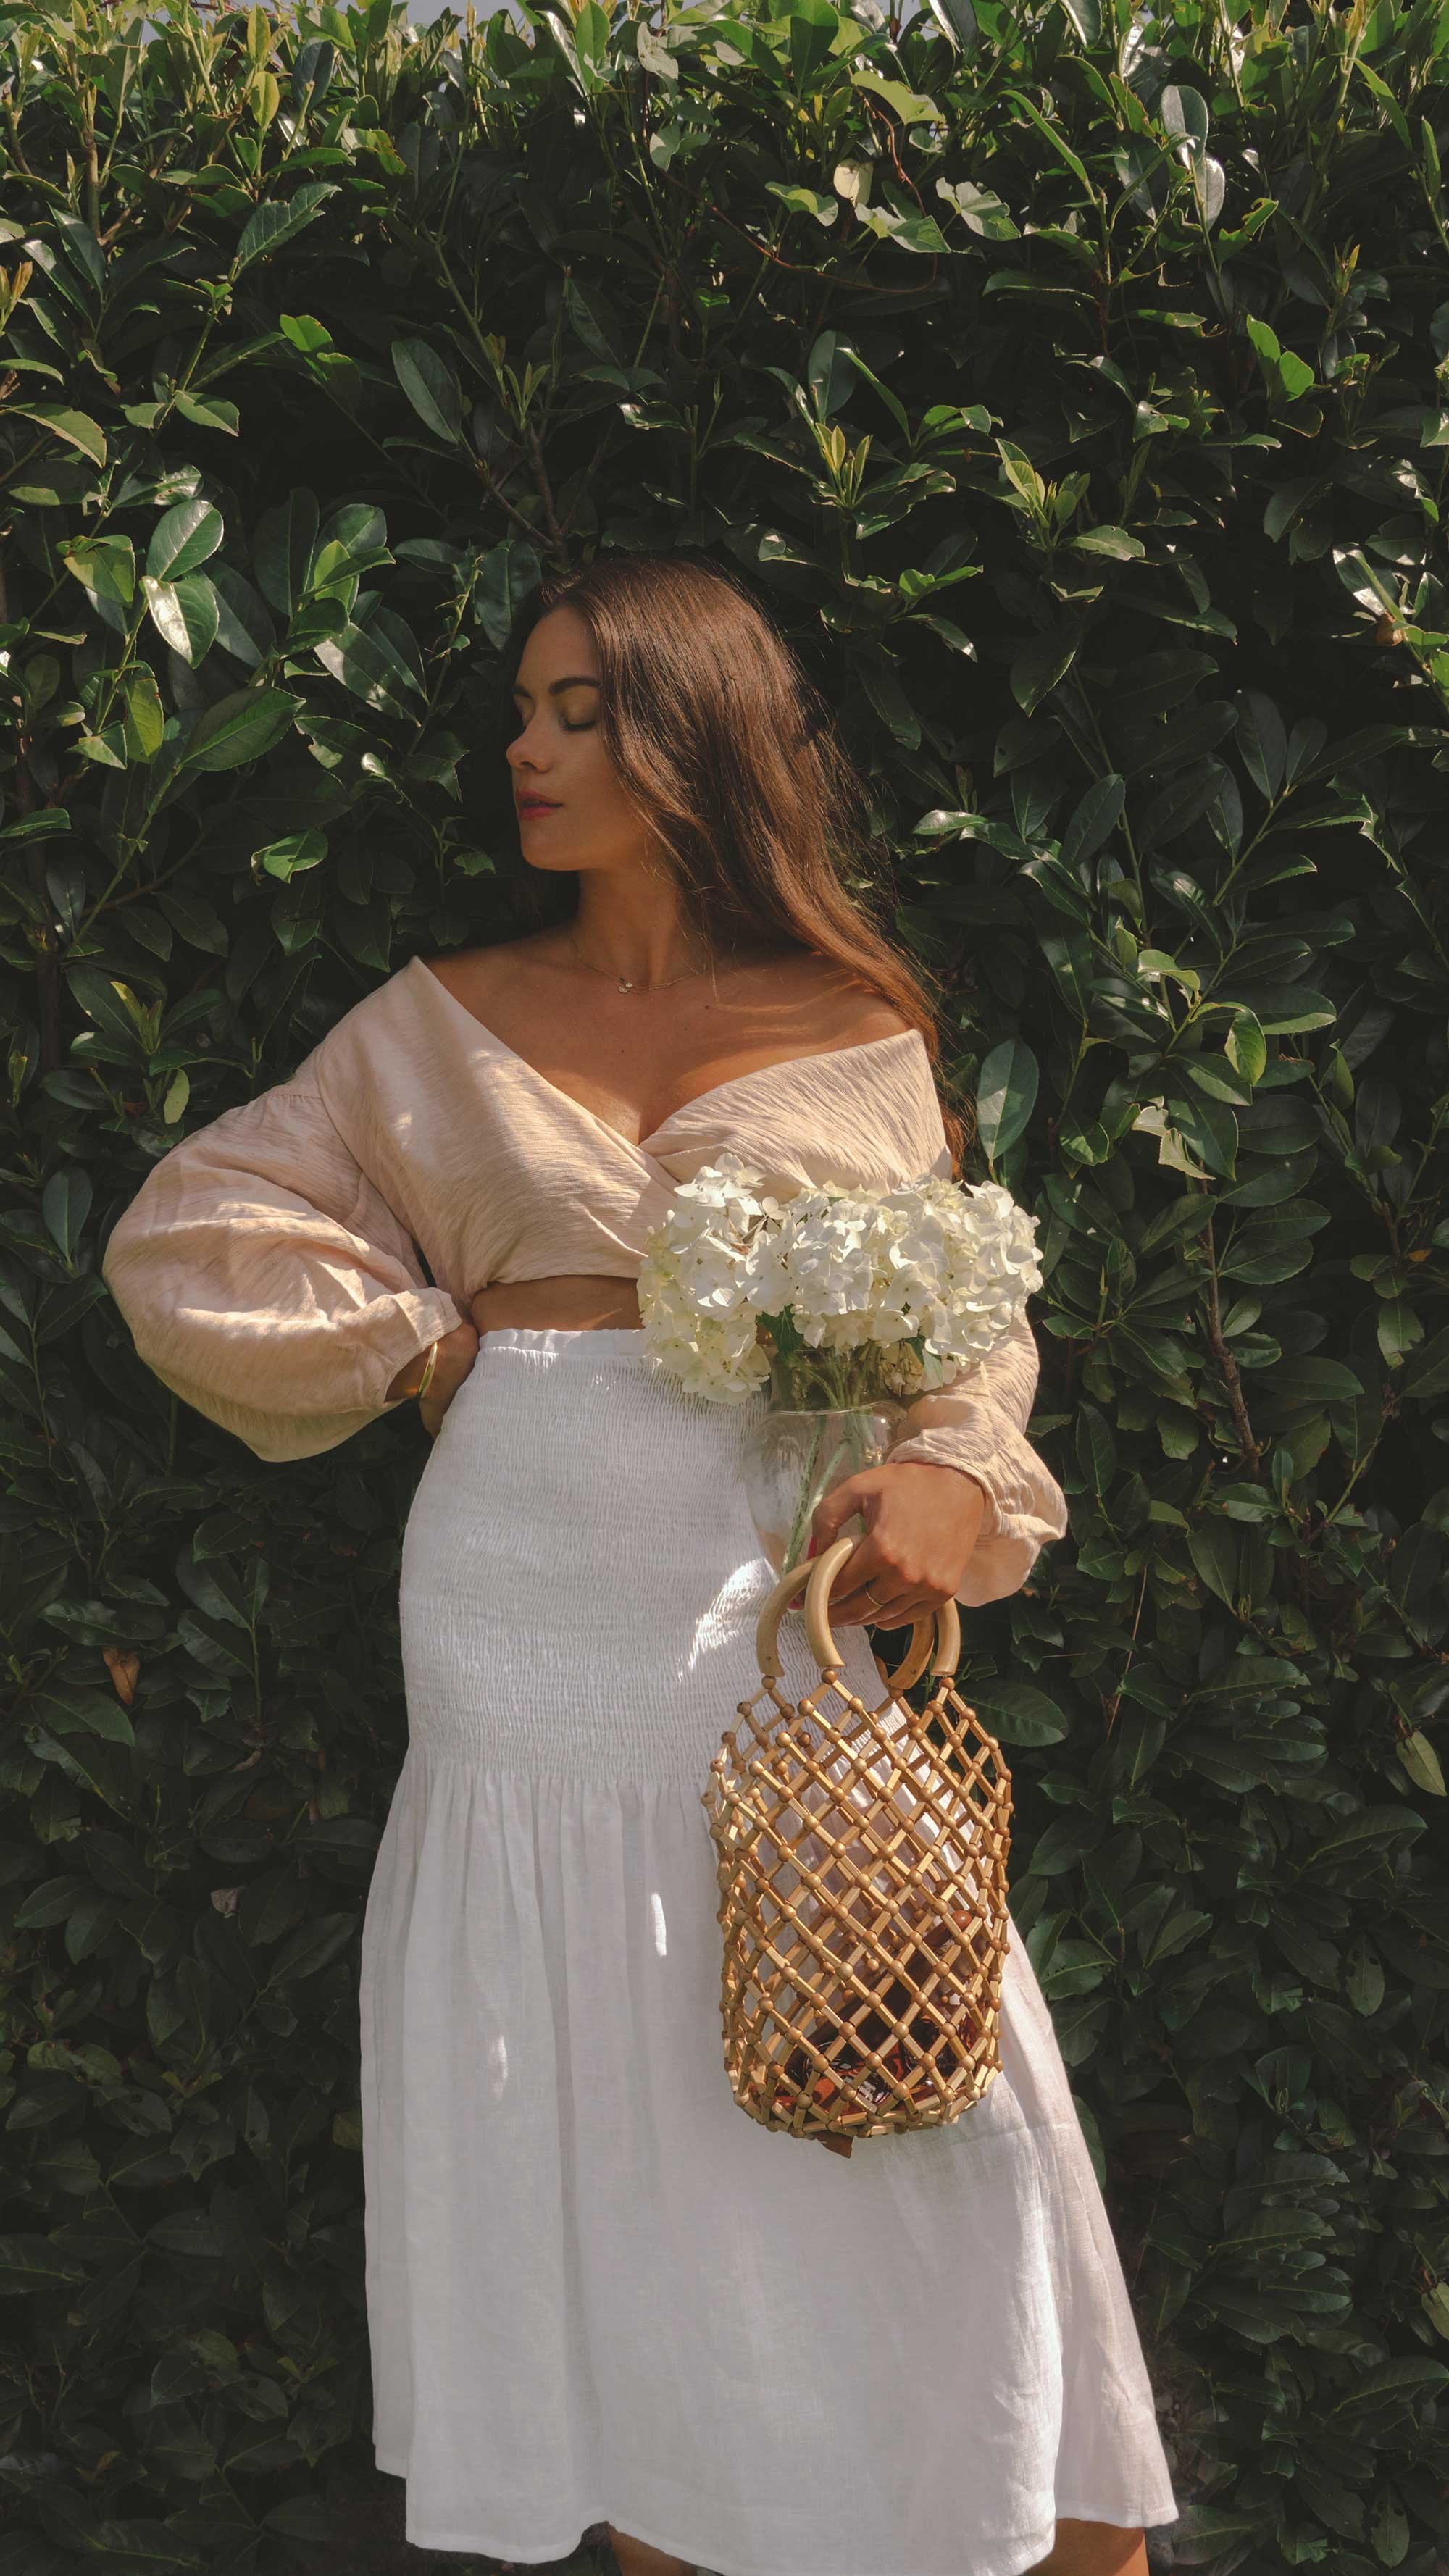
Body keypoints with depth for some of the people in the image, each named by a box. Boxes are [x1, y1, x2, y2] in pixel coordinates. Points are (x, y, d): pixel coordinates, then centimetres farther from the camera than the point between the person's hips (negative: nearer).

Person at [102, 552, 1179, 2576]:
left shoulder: (858, 1033, 6)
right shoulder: (443, 1025, 8)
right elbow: (184, 1236, 10)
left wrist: (948, 1479, -15)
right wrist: (411, 1342, 1)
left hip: (785, 1596, -1)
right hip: (527, 1604, 1)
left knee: (913, 2109, 0)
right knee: (588, 2100, 7)